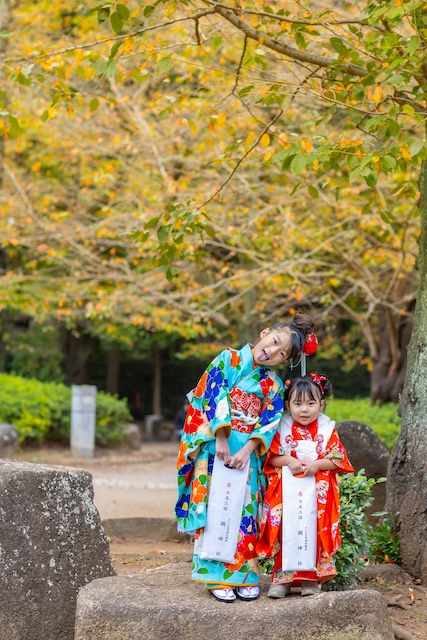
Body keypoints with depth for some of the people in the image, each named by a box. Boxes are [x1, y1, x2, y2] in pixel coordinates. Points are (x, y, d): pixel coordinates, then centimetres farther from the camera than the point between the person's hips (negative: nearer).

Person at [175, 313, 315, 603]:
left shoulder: (274, 385, 11)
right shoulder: (228, 360, 1)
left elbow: (269, 422, 1)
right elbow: (215, 397, -9)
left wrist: (247, 450, -13)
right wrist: (222, 439, -16)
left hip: (247, 454, 3)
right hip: (215, 448, -3)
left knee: (244, 513, 3)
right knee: (216, 509, -5)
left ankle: (244, 575, 9)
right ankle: (216, 575, -2)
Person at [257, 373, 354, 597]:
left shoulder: (327, 430, 3)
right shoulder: (282, 429, 3)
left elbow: (338, 460, 0)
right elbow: (270, 457, 4)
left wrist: (317, 464, -14)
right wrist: (288, 461, -14)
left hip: (317, 494, 0)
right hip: (286, 493, 0)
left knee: (314, 533, -3)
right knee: (286, 533, -4)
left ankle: (311, 577, 9)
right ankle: (282, 577, 6)